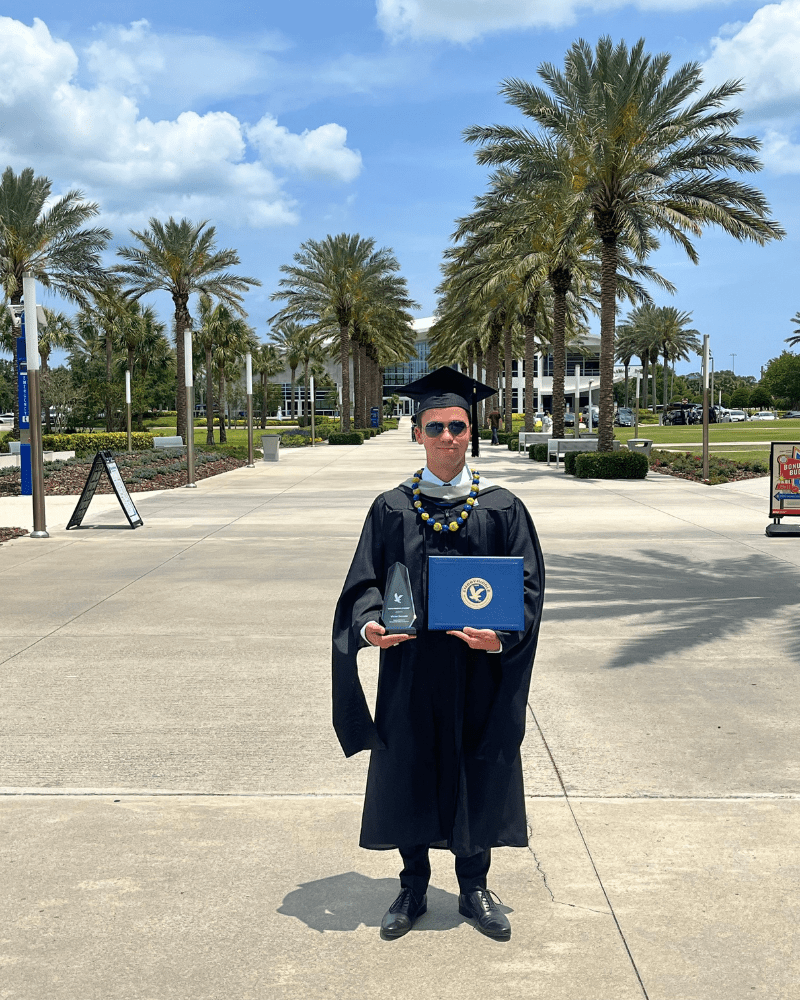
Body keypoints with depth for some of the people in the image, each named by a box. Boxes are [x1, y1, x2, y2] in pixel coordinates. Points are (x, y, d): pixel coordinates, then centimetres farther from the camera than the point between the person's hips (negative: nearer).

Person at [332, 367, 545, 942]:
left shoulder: (501, 508, -1)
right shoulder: (393, 509, 1)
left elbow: (529, 583, -3)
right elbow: (365, 581, 1)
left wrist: (500, 633, -19)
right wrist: (369, 623, -19)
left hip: (479, 668, 0)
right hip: (409, 666, 1)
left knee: (477, 773, 10)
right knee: (409, 774, 10)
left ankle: (474, 889, 30)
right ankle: (414, 889, 29)